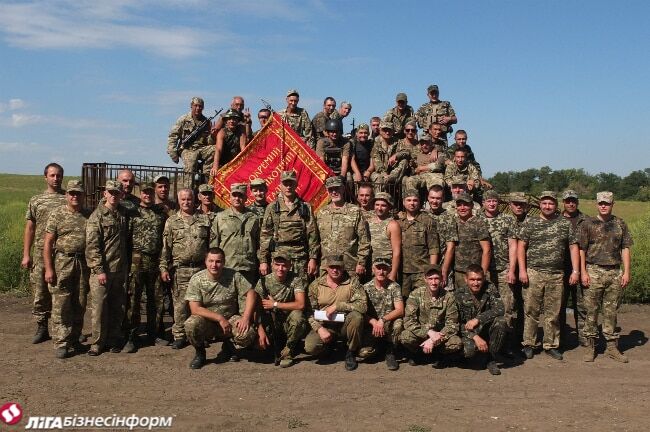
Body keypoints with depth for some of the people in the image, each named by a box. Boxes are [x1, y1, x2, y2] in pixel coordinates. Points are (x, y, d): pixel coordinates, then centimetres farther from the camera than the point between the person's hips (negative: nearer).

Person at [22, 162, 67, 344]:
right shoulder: (35, 200, 9)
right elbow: (29, 229, 8)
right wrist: (26, 255, 2)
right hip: (41, 253, 2)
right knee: (40, 292, 5)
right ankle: (42, 328, 17)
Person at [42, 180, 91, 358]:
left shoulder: (89, 215, 8)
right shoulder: (57, 214, -1)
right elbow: (48, 243, -4)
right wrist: (48, 269, -10)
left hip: (84, 263, 3)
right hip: (62, 263, -3)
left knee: (79, 305, 8)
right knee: (61, 305, -4)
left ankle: (74, 340, 20)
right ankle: (61, 343, 1)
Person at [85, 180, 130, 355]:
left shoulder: (124, 214, 9)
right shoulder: (97, 216, -6)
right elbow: (92, 246, -11)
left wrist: (126, 265, 11)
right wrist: (100, 270, -15)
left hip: (120, 269, 5)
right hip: (102, 270, -5)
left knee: (117, 307, 10)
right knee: (99, 307, 0)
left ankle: (114, 340, 21)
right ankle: (98, 343, 10)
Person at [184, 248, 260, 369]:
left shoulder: (233, 276, -8)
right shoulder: (196, 279, -12)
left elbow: (251, 293, -6)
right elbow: (195, 309, -16)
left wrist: (246, 317, -19)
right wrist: (220, 318, -22)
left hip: (230, 318, 1)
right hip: (207, 320, -1)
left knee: (248, 334, -27)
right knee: (191, 325, -33)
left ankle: (230, 346, 11)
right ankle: (200, 353, -1)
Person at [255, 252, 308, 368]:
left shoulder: (296, 280, -13)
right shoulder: (264, 281, -7)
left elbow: (300, 304, -26)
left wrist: (275, 304, -23)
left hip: (290, 324, -2)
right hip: (271, 325, 2)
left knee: (297, 315, -34)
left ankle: (287, 352, -12)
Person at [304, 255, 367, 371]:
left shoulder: (352, 282, -6)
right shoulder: (316, 285, 0)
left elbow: (363, 305, -19)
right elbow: (310, 312, 1)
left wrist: (337, 306, -24)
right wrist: (319, 329, -15)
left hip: (345, 324, -1)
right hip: (325, 326, 2)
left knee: (357, 316, -33)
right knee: (310, 347, -24)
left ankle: (351, 353, -7)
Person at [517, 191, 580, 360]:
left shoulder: (565, 224, 8)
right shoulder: (529, 223, 3)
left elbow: (573, 247, 8)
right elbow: (521, 246, 1)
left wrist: (576, 271, 0)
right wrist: (522, 270, -7)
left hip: (557, 276, 2)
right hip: (534, 274, -2)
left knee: (553, 313, 8)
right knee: (531, 310, 2)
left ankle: (551, 345, 20)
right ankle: (528, 344, 12)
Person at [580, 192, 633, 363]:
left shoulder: (620, 224, 10)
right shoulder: (588, 224, 2)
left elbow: (625, 249, 9)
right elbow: (582, 250, 1)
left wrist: (626, 272, 1)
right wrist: (583, 272, -6)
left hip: (615, 272, 2)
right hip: (594, 271, -2)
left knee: (611, 312, 7)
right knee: (591, 311, 1)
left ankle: (612, 347, 15)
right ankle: (590, 346, 10)